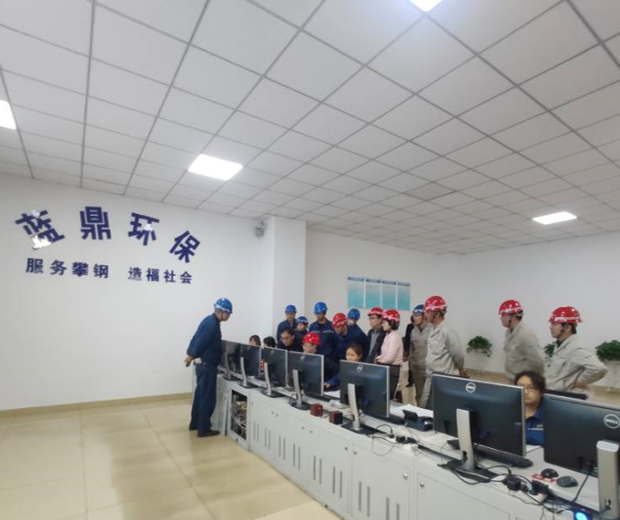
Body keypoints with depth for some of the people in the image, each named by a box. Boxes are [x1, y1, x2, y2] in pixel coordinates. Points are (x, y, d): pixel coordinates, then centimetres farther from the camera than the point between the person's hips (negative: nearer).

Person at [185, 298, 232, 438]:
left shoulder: (209, 320, 11)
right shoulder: (212, 324, -22)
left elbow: (196, 338, 15)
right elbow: (200, 342, -23)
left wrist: (190, 354, 17)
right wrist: (192, 356, -10)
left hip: (202, 363, 10)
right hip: (207, 365, -10)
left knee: (200, 395, 20)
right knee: (207, 398, 0)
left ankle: (194, 424, 32)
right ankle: (203, 429, 10)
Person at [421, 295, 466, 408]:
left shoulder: (447, 331, -21)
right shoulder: (433, 329, 6)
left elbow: (458, 355, -12)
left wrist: (461, 370, 5)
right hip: (430, 378, 8)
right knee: (424, 407, 14)